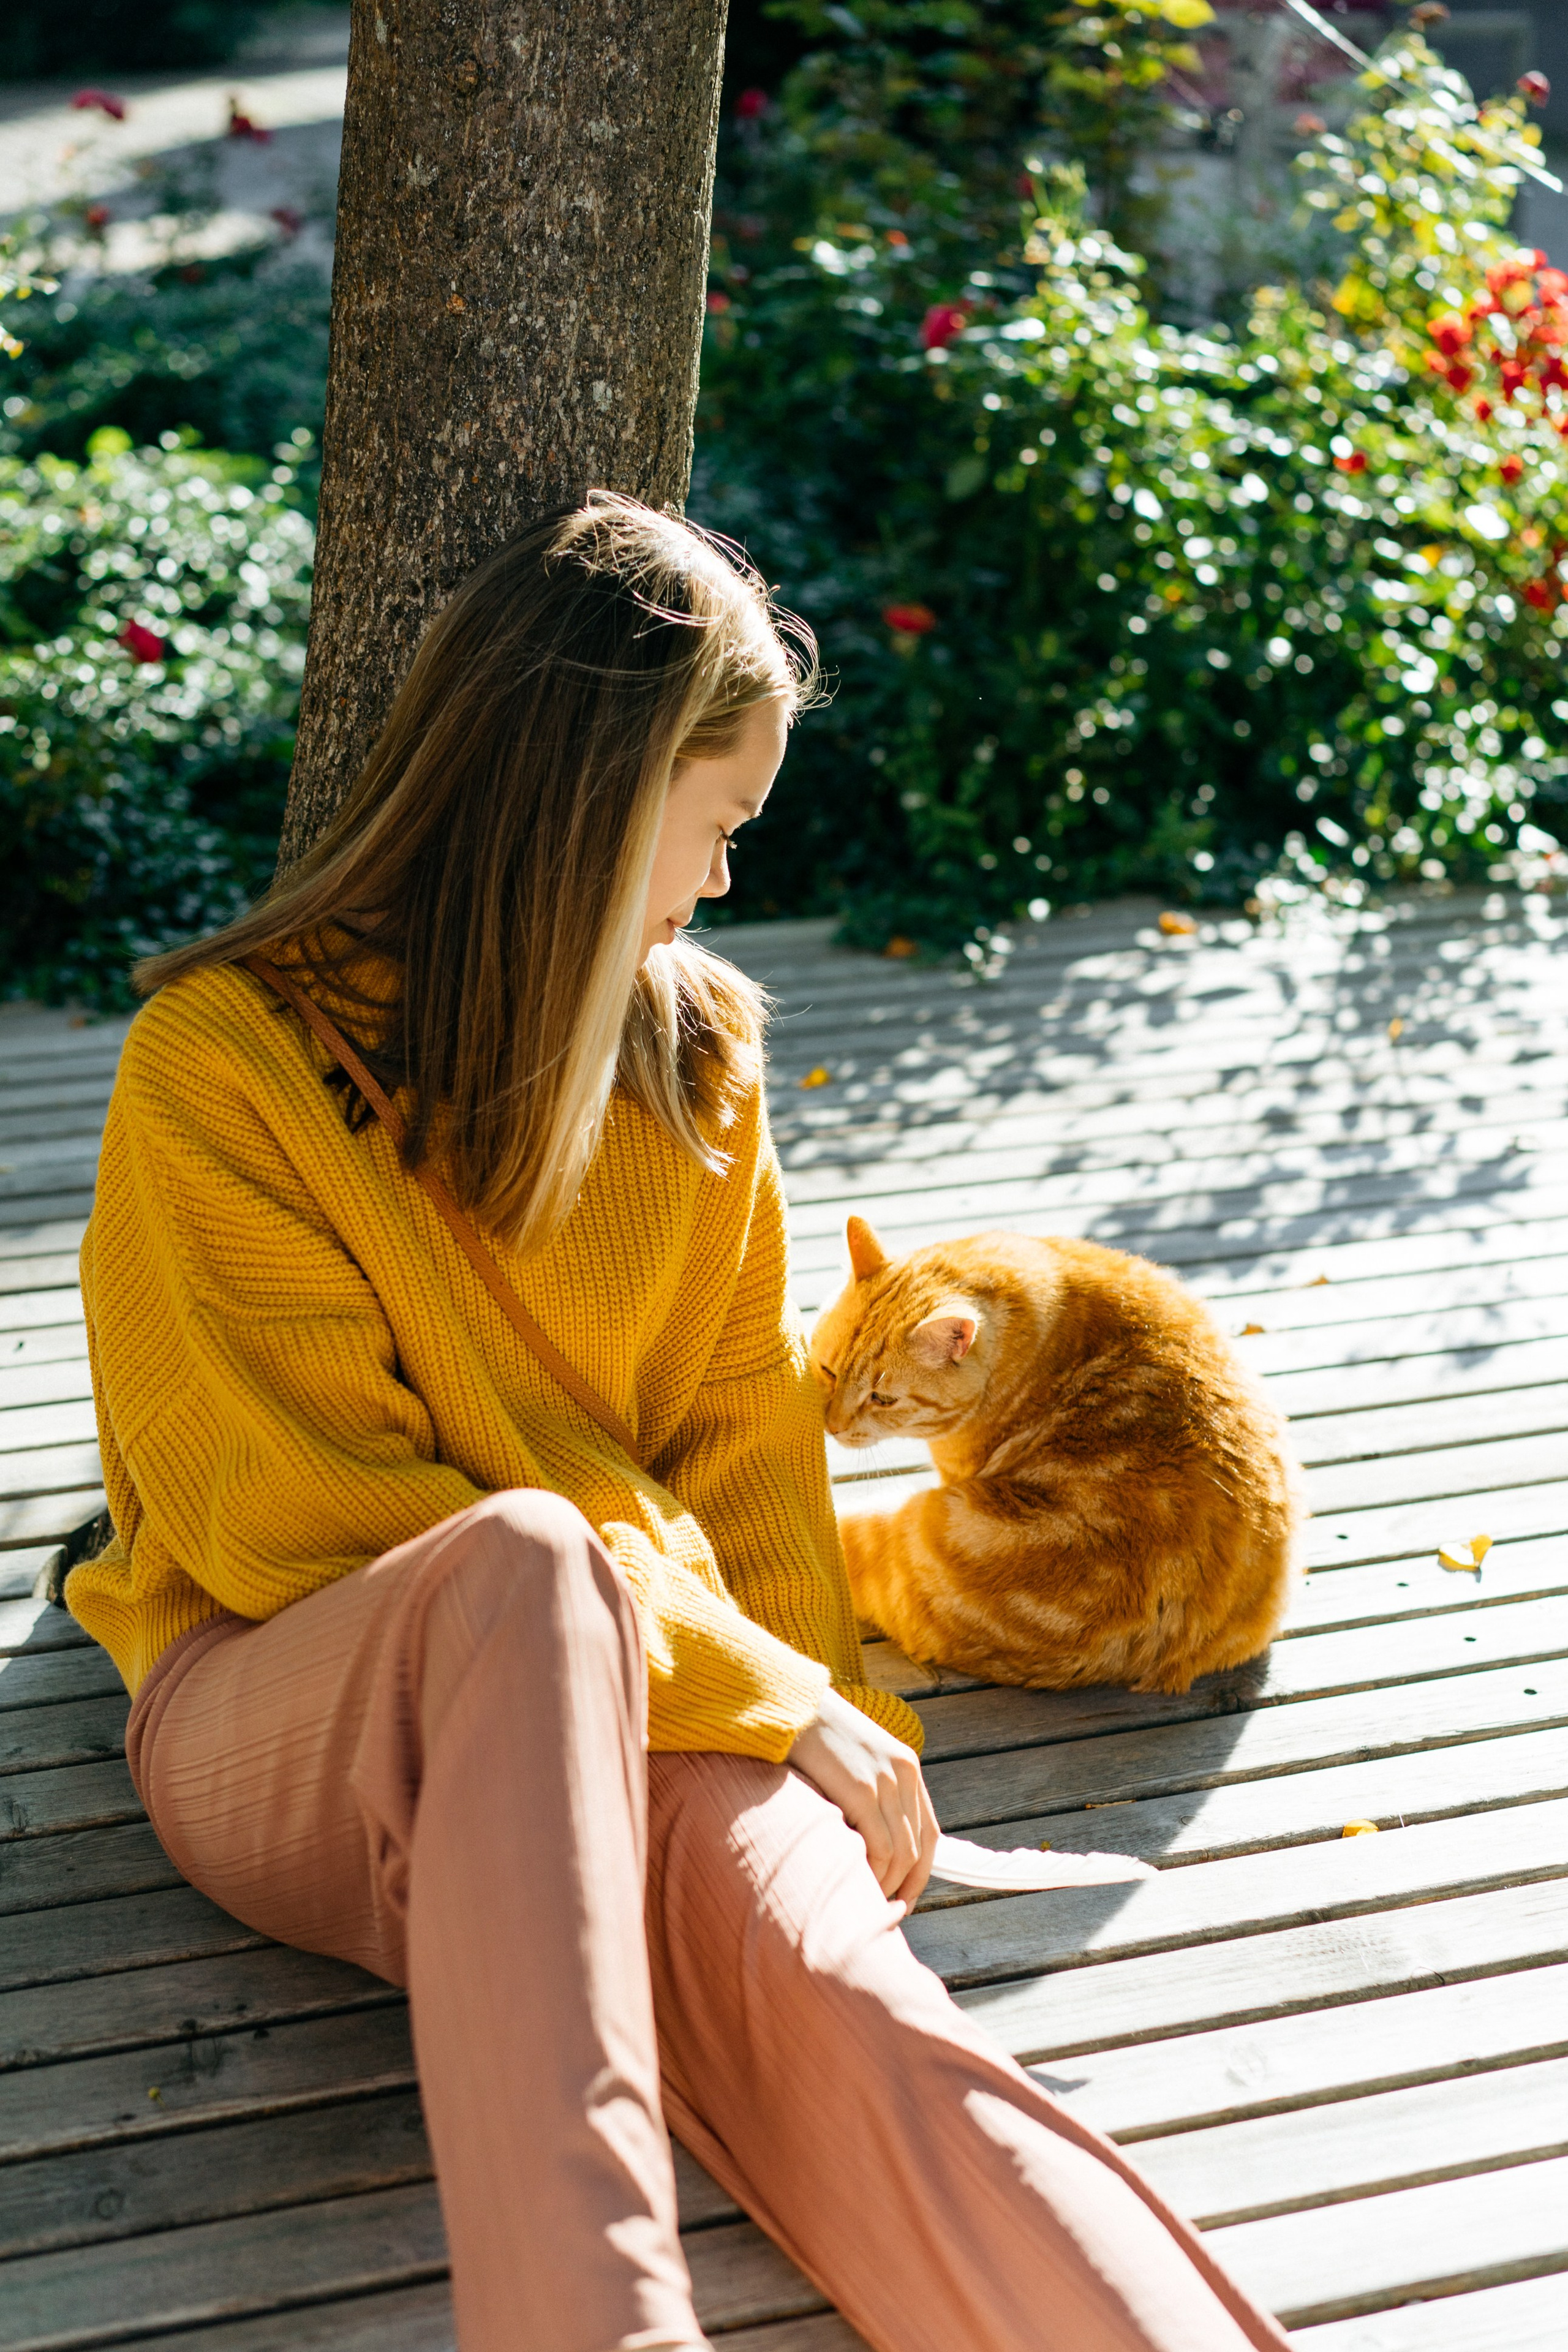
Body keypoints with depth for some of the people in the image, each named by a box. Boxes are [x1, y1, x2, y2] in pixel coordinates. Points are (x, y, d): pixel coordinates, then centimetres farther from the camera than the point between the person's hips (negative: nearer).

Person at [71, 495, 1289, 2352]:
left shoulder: (692, 1066, 13)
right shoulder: (222, 1065, -4)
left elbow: (742, 1438, 14)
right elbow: (318, 1519, -10)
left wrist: (825, 1709, -6)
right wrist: (778, 1703, -13)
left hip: (610, 1719, 4)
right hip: (282, 1712, -3)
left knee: (837, 1999, -30)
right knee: (525, 1562, -38)